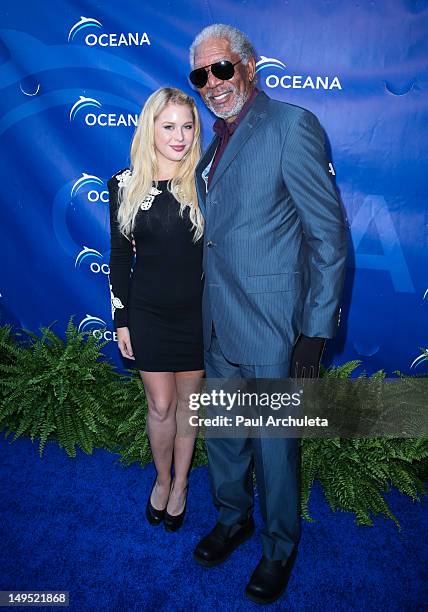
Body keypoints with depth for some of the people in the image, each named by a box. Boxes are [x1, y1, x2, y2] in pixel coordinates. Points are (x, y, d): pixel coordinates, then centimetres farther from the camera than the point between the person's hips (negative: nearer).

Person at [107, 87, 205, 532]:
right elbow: (120, 257, 2)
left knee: (187, 402, 14)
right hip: (147, 312, 1)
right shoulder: (125, 185, -2)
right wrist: (121, 320, 2)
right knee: (160, 406, 9)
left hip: (196, 311, 0)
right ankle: (161, 480, 37)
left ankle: (180, 484, 36)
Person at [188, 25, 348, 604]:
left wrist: (317, 330, -17)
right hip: (217, 325, 7)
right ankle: (233, 518, 46)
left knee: (274, 446, 10)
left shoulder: (292, 124, -9)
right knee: (221, 435, 21)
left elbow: (330, 234, -14)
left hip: (270, 328, -7)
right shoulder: (215, 140, 14)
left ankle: (281, 546, 35)